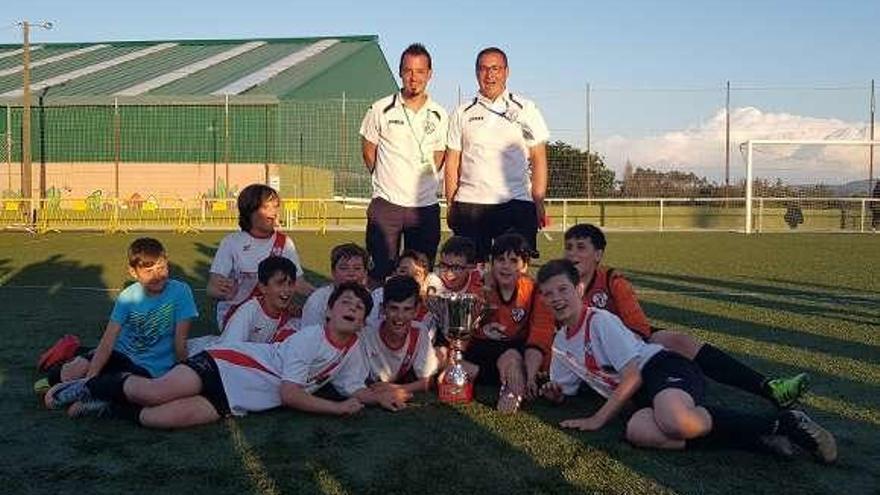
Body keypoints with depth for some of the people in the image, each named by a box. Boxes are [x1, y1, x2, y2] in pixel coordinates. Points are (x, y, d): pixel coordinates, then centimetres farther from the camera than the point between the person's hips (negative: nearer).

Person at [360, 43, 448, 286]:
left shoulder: (439, 115, 6)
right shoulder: (381, 110, -1)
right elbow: (368, 150, 8)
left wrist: (424, 182, 7)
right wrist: (385, 179, 8)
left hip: (426, 206, 3)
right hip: (386, 204, -2)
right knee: (380, 273, -1)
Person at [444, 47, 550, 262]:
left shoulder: (526, 109, 9)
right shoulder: (462, 113, 13)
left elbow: (539, 160, 5)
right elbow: (452, 163, 11)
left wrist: (538, 203, -3)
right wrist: (451, 205, 3)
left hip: (516, 203, -1)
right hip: (469, 204, 1)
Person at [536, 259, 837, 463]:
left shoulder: (600, 320, -6)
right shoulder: (560, 344, 19)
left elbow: (633, 374, -12)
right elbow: (564, 388, 30)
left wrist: (599, 418, -12)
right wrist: (554, 392, 6)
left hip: (663, 367, -6)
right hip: (644, 395, 6)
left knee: (673, 420, -42)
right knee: (637, 431, -33)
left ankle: (779, 424, -21)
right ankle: (761, 439, -25)